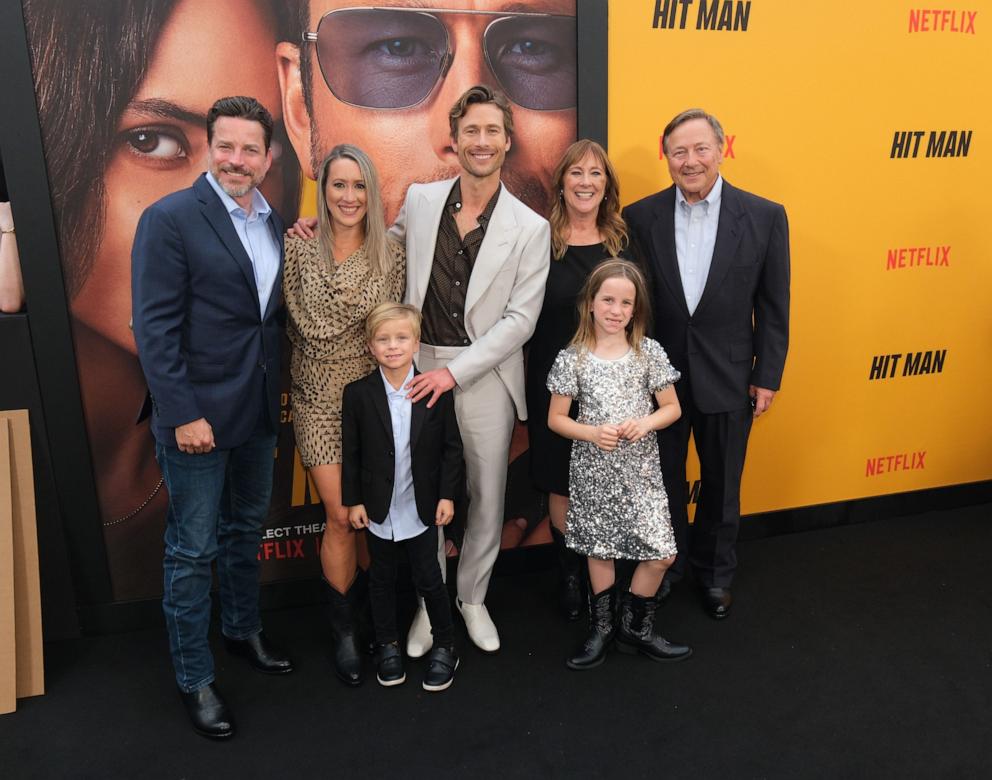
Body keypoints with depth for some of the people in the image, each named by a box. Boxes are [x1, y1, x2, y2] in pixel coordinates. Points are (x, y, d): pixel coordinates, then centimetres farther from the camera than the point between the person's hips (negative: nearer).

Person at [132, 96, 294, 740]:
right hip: (198, 415, -6)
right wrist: (182, 415, -18)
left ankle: (244, 630, 42)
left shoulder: (274, 223, 8)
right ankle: (194, 678, 23)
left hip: (258, 413, 6)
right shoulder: (170, 218, -12)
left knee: (246, 529, 22)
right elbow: (155, 327, -15)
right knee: (193, 551, 6)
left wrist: (278, 392, 5)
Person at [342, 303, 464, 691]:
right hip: (378, 509, 1)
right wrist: (353, 500, -4)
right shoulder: (358, 394, -9)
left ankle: (444, 646, 28)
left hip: (422, 508, -1)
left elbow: (451, 448, -3)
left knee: (429, 578, 9)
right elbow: (351, 452, -4)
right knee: (382, 579, 16)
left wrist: (447, 495, -5)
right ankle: (387, 645, 35)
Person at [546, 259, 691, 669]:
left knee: (661, 553, -1)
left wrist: (646, 422, -16)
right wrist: (592, 433, -18)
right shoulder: (571, 359, -7)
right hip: (593, 469, -1)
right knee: (599, 548, 14)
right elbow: (556, 419, -2)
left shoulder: (650, 352, -3)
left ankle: (635, 626, 23)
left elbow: (672, 408, 4)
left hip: (640, 467, 1)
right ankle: (601, 625, 34)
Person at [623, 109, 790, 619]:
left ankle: (714, 572, 40)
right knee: (663, 480, 17)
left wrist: (768, 376, -2)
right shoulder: (640, 217, -5)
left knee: (722, 483, 16)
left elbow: (773, 307, -1)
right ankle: (665, 565, 40)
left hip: (728, 378, 0)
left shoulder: (765, 217, -6)